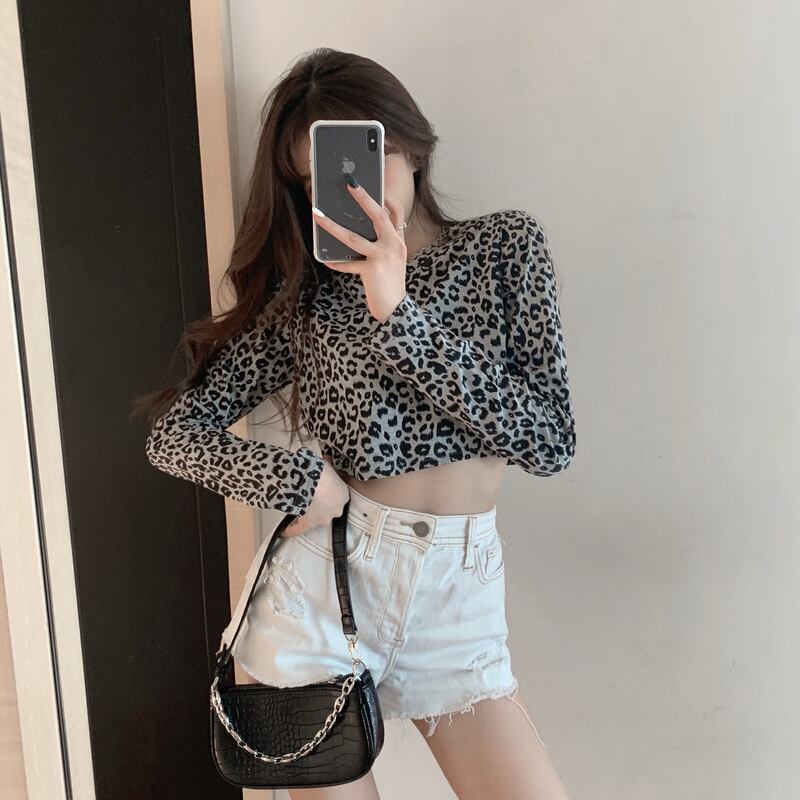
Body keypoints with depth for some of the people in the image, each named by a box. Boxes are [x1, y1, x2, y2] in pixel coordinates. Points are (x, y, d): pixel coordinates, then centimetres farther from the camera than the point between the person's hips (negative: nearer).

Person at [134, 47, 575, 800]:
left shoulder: (506, 244, 1)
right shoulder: (306, 295, 1)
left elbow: (551, 440, -9)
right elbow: (175, 432, 3)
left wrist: (399, 316, -15)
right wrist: (294, 476, -15)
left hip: (459, 600, 1)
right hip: (324, 586, 0)